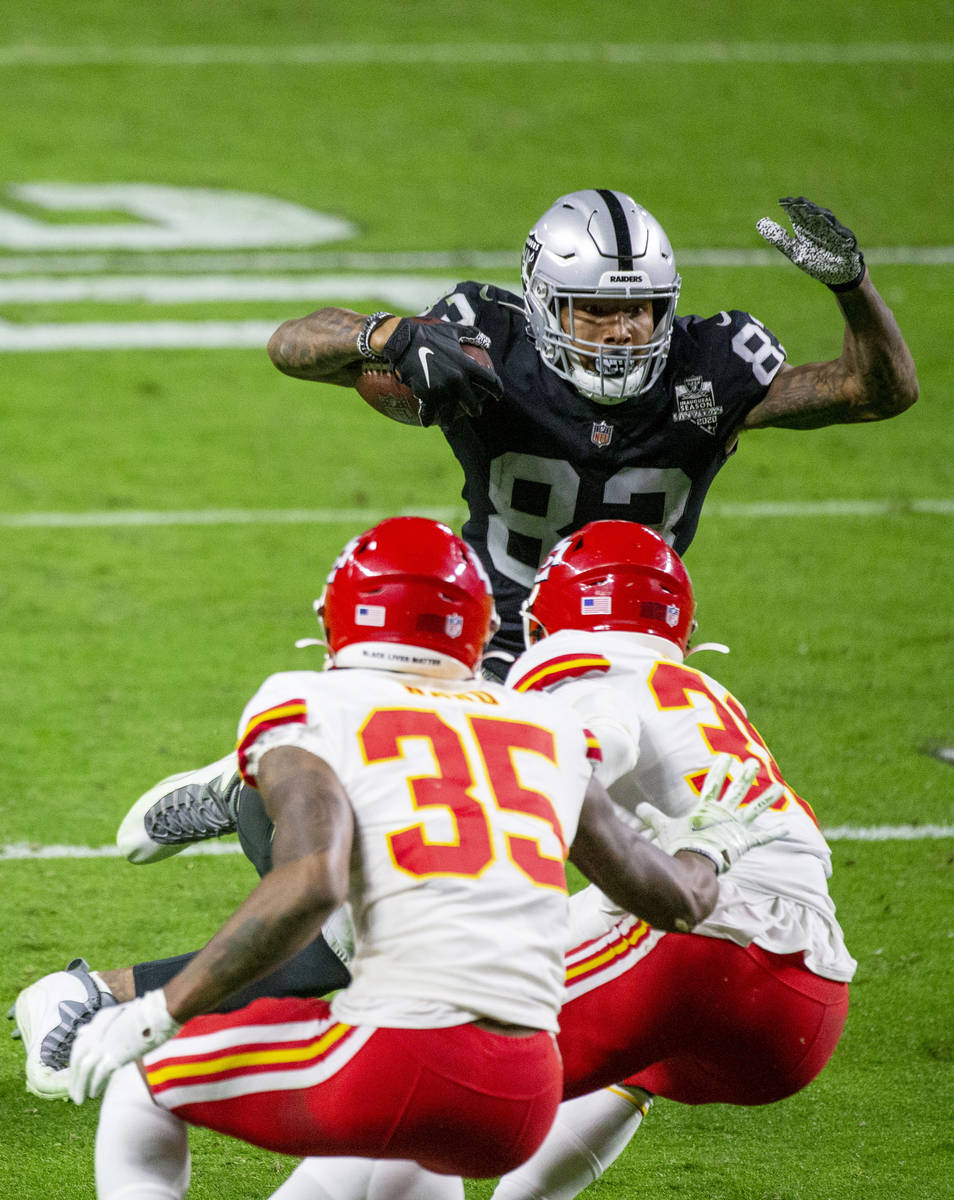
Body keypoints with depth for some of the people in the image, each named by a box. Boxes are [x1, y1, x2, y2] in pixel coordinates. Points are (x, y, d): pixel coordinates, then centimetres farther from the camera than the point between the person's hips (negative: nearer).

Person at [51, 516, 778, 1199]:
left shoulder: (310, 713, 5)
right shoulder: (547, 731, 20)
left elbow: (311, 885, -14)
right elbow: (669, 897, 29)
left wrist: (159, 1015, -9)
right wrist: (712, 848, 53)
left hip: (402, 1062, -6)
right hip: (526, 1102, 6)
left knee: (138, 1085, 17)